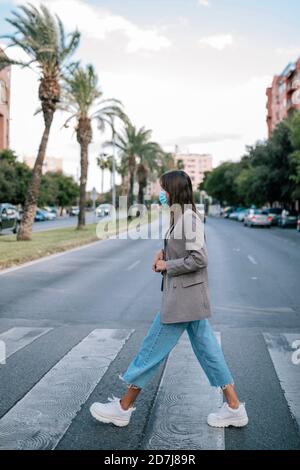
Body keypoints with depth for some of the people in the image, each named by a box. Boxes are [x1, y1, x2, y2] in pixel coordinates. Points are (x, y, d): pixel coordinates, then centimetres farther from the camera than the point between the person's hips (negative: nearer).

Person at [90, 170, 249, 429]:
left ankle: (123, 407, 13)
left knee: (153, 349, 0)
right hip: (192, 298, 10)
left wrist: (167, 266, -12)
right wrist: (164, 252, 5)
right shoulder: (182, 215, 12)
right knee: (207, 349, 12)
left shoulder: (188, 217, -17)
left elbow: (199, 258, -22)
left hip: (182, 298, -10)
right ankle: (234, 407, 19)